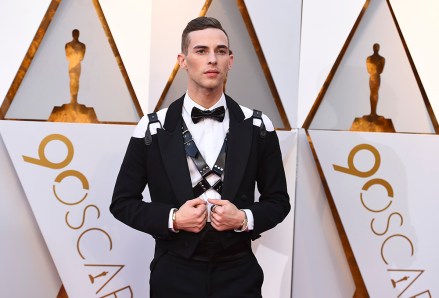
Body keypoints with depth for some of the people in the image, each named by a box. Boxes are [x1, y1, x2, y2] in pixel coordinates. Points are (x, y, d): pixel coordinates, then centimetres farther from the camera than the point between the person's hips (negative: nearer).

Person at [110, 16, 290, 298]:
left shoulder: (258, 127, -2)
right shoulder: (152, 129, -5)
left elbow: (278, 200, 4)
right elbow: (123, 202, 0)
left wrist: (244, 219, -15)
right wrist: (172, 219, -15)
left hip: (238, 274, 1)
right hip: (175, 275, 0)